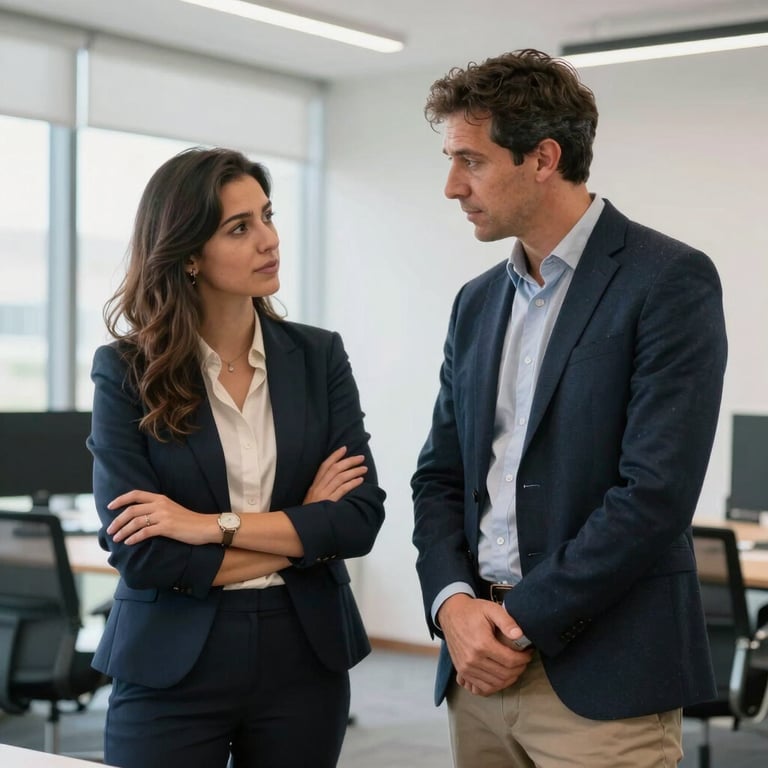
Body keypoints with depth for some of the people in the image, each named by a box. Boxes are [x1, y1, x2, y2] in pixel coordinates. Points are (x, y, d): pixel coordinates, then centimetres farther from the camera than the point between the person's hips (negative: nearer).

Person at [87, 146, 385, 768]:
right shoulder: (127, 371, -7)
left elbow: (362, 517, -7)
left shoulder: (319, 356, 0)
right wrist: (299, 535, -9)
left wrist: (213, 525, -16)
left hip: (304, 659, 3)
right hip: (170, 669, -2)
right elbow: (137, 552, -13)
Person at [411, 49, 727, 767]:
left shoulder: (669, 280, -10)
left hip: (601, 677, -6)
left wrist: (522, 620, -13)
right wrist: (452, 603, -6)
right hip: (480, 664, 6)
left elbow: (656, 491, -17)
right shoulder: (477, 302, 12)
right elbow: (439, 477, 12)